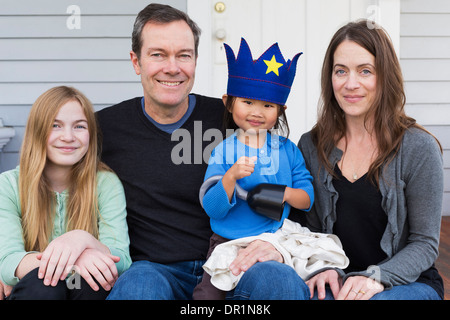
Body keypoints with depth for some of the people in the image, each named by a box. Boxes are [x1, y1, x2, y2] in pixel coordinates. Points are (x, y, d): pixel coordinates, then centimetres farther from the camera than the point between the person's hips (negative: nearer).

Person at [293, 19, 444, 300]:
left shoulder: (418, 148, -8)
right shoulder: (311, 146, 3)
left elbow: (424, 244, -6)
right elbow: (311, 229, 8)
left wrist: (375, 277, -22)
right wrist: (323, 268, -12)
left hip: (409, 283, -2)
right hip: (337, 282, 3)